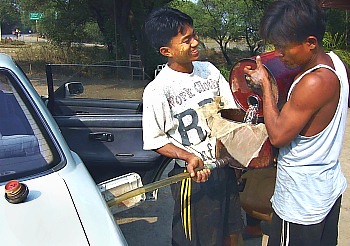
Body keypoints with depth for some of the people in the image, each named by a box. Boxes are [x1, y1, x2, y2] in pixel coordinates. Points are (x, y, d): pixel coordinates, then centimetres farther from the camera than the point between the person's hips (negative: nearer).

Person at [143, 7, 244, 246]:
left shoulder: (209, 70, -2)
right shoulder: (157, 91, -19)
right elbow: (155, 140, -11)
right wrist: (188, 157, -26)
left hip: (225, 166, 5)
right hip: (193, 174, -5)